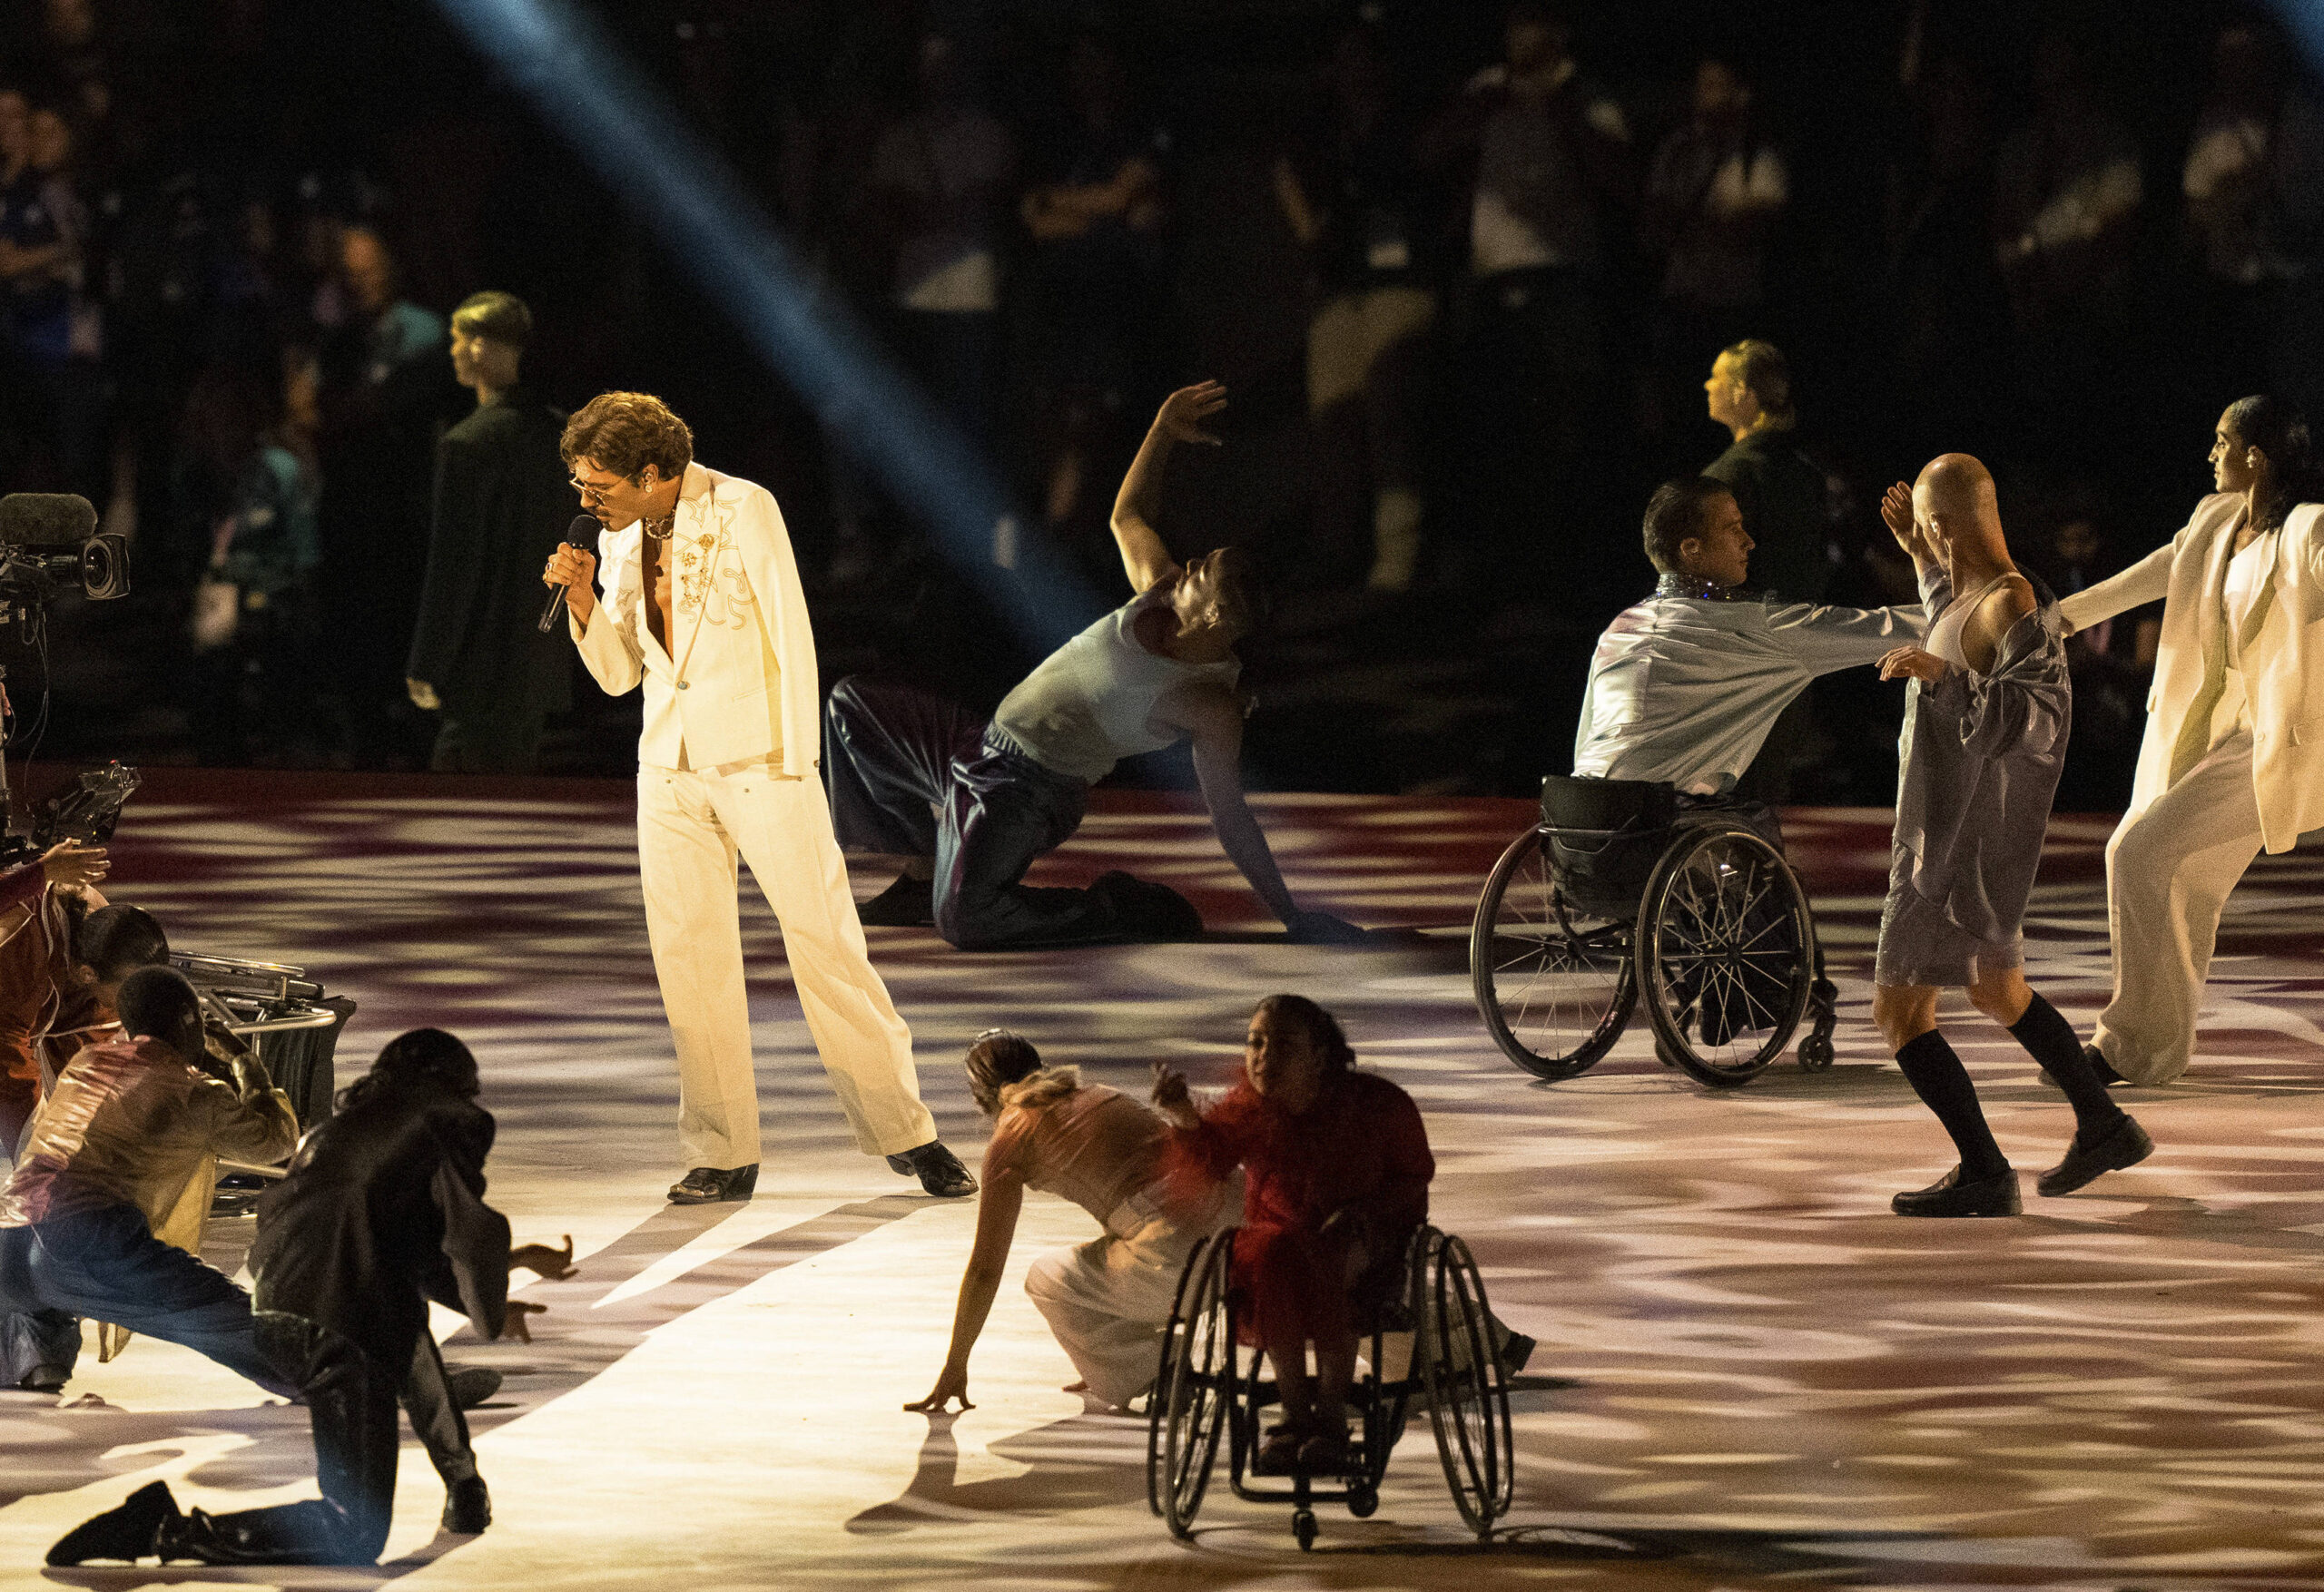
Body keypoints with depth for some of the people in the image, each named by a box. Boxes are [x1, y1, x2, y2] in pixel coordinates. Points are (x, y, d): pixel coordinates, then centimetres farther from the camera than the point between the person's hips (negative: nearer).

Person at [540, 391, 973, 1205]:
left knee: (825, 944, -6)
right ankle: (722, 1153, 4)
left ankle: (906, 1134, 2)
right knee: (689, 957, -1)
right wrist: (583, 601, -5)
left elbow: (792, 634, -9)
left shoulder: (743, 511, -9)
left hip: (759, 760, -5)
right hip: (670, 765, 5)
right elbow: (619, 673, 13)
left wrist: (796, 763, -12)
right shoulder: (621, 542, 8)